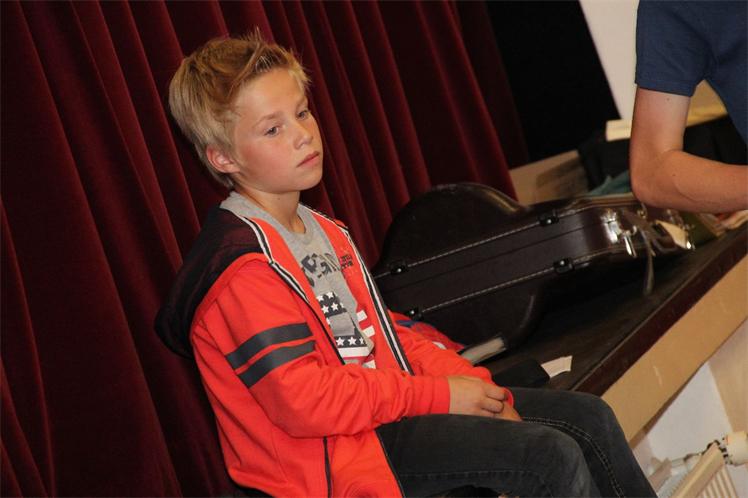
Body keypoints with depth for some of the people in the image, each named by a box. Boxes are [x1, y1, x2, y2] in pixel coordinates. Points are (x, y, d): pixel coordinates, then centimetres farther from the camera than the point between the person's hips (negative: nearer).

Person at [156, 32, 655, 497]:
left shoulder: (324, 231, 14)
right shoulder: (243, 267, -17)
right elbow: (302, 401, -23)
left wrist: (472, 384, 1)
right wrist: (436, 396, -18)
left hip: (391, 398, 10)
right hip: (340, 453, -9)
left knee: (590, 417, 3)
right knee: (554, 457, -20)